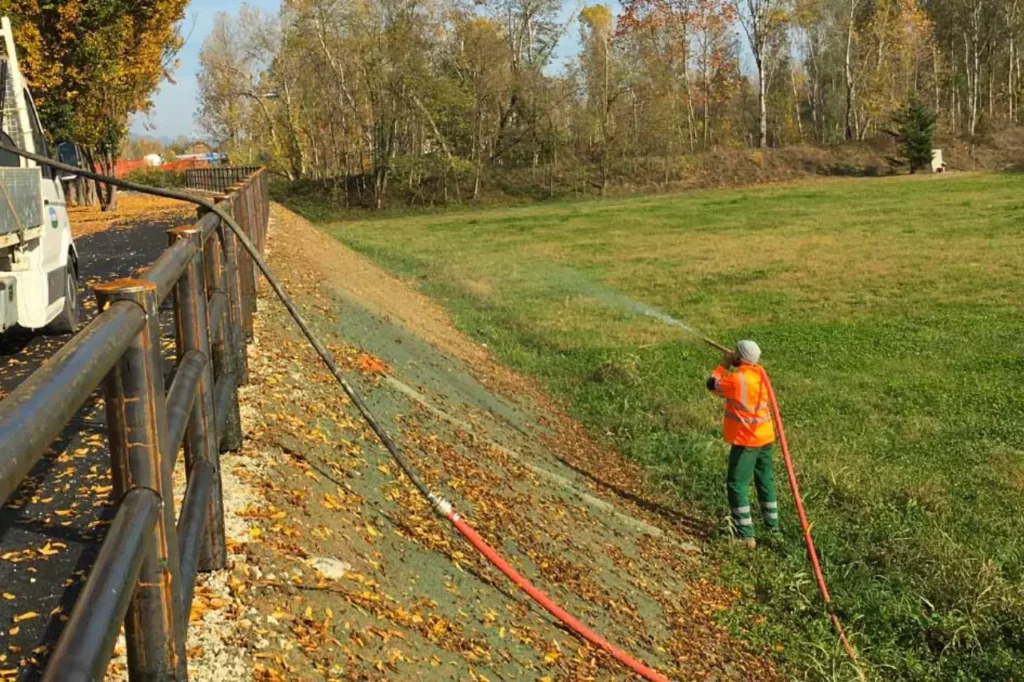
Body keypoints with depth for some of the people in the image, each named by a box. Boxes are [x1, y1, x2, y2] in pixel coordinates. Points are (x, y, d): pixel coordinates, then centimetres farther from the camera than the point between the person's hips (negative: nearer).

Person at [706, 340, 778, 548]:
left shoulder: (738, 379, -23)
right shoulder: (758, 374, 3)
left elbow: (712, 385, -9)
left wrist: (724, 365, 3)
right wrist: (731, 367, 4)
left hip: (746, 440, -8)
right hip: (765, 437, 8)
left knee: (737, 484, -2)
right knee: (765, 480, 20)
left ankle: (746, 534, -3)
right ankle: (772, 524, 32)